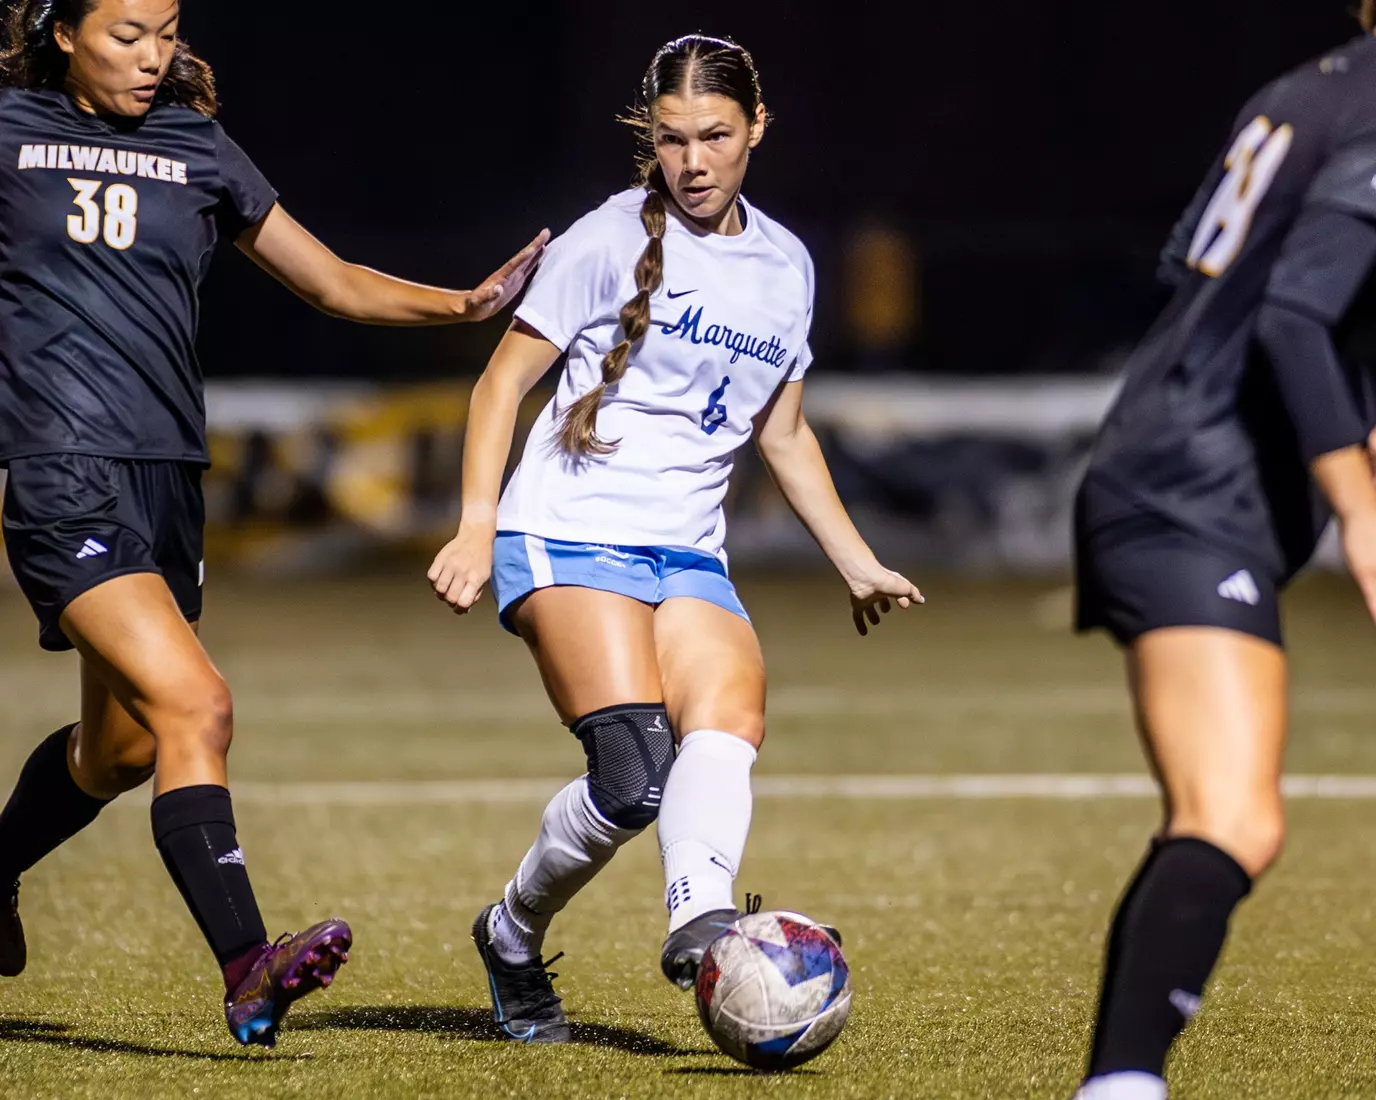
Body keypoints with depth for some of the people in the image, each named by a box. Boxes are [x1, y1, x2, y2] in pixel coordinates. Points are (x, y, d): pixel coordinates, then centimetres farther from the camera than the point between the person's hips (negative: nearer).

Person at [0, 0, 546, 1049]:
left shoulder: (198, 149, 12)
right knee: (194, 706, -21)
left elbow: (333, 282, 14)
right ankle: (247, 971, -26)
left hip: (168, 480, 6)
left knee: (122, 745, 14)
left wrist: (464, 303, 1)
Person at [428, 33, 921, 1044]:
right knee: (636, 770, -23)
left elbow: (784, 434, 27)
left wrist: (859, 565, 24)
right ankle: (515, 937, 0)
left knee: (733, 711, -27)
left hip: (688, 554, 5)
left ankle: (701, 922, -48)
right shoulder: (613, 239, 0)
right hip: (568, 535, -5)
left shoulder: (785, 266, 15)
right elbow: (504, 382, 2)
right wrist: (478, 526, -9)